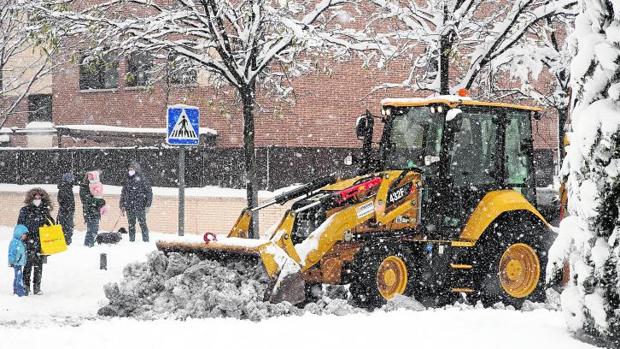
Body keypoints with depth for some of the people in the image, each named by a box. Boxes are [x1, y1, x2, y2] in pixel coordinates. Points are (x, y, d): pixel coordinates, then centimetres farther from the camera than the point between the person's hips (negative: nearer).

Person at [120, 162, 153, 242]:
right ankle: (131, 240, 15)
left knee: (142, 224, -6)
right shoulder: (127, 181, 14)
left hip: (140, 207, -5)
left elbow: (149, 192, -3)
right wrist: (122, 206, 14)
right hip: (129, 207, 5)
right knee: (131, 225, 8)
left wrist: (147, 205, -9)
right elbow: (123, 194, 20)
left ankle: (146, 240, -3)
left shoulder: (142, 179, -2)